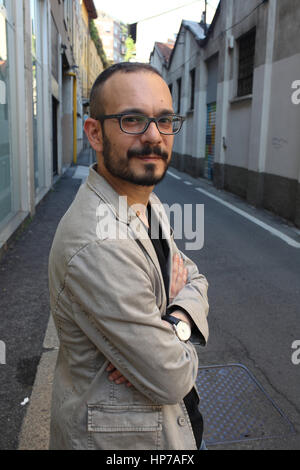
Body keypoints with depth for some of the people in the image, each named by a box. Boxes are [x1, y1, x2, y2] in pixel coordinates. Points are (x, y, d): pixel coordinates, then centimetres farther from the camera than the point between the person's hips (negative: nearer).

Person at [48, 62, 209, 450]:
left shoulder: (148, 203, -4)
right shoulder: (101, 246, -35)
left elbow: (194, 279, 2)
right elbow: (170, 380, -27)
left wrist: (176, 324, -19)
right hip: (119, 436, -8)